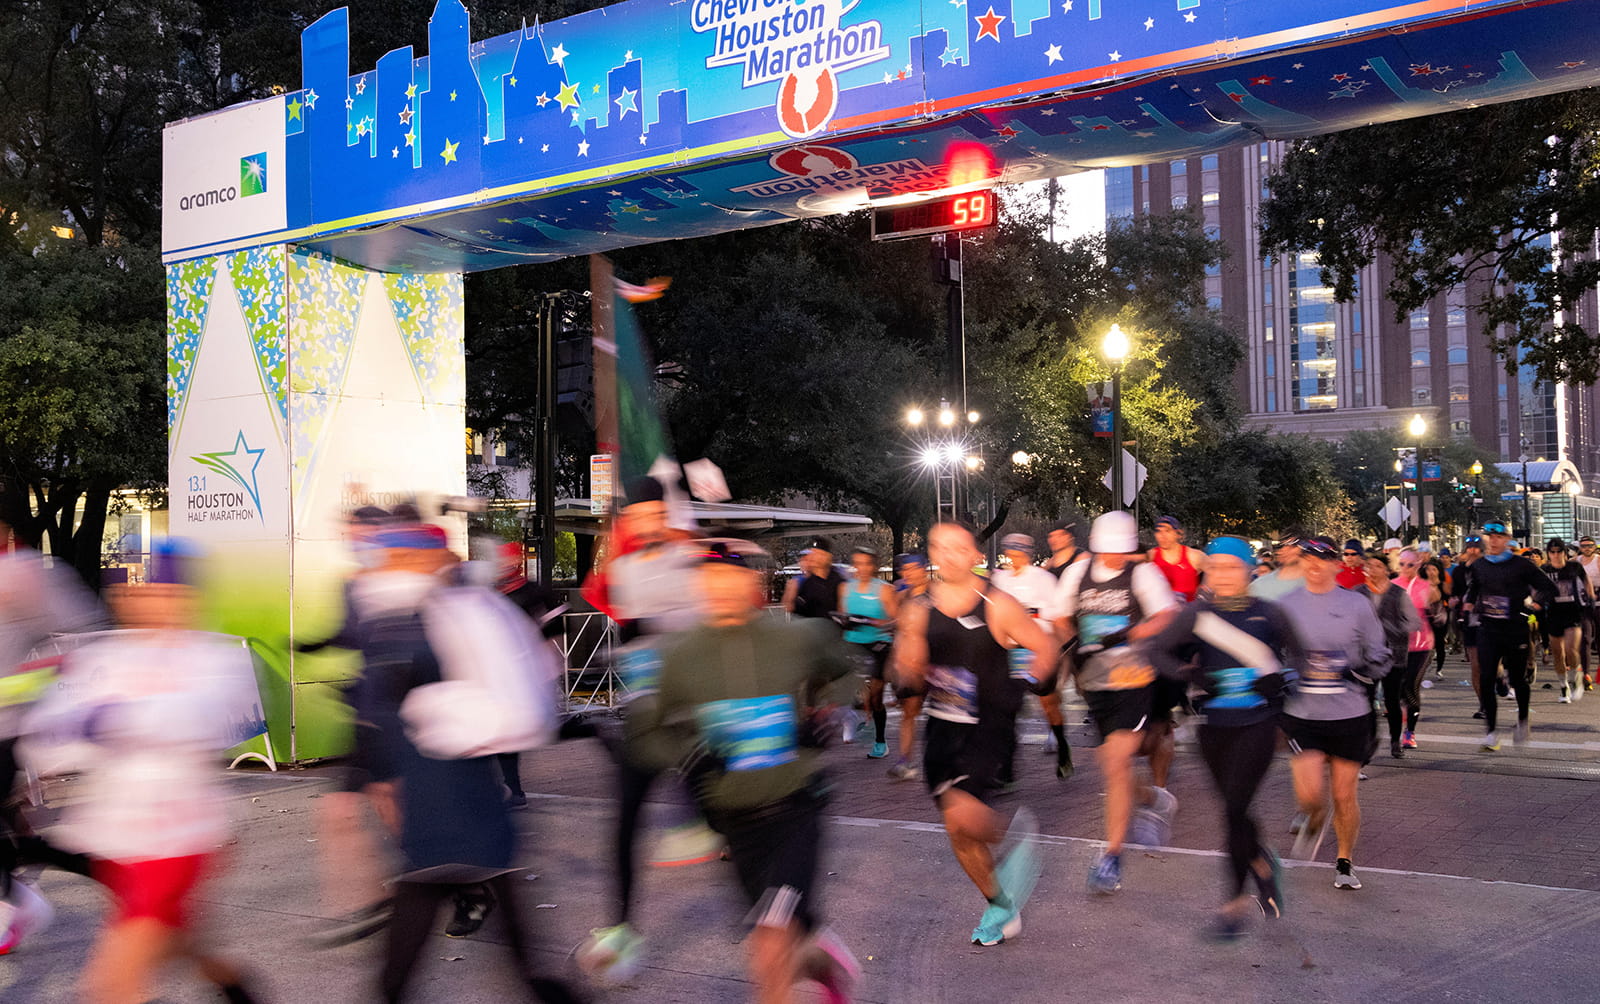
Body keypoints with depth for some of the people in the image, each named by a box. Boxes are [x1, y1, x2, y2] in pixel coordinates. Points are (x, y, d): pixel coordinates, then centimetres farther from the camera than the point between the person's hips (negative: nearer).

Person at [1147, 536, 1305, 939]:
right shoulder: (1196, 614, -1)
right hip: (1214, 727, 3)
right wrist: (1188, 673, -14)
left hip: (1258, 725, -3)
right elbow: (1158, 650, 2)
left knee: (1234, 810, -10)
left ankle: (1235, 901, 2)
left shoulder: (1268, 614, -2)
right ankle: (1261, 862, 41)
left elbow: (1296, 655, 11)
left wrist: (1279, 678, -8)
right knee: (1234, 810, 11)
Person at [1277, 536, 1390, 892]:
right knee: (1310, 795, -11)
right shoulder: (1286, 606, 3)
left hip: (1350, 716, 0)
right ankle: (1315, 824, 25)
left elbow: (1379, 656, 7)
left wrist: (1362, 671, -12)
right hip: (1302, 715, 0)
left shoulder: (1357, 605, 1)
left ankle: (1345, 863, 27)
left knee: (1345, 795, 5)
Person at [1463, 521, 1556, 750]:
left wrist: (1537, 605, -10)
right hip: (1487, 629, 3)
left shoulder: (1520, 564, -5)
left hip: (1515, 629, -3)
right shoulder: (1479, 566, 7)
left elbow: (1549, 587, 1)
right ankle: (1491, 730, -3)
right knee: (1485, 680, -7)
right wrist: (1469, 603, 14)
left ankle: (1522, 721, 33)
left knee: (1518, 679, 9)